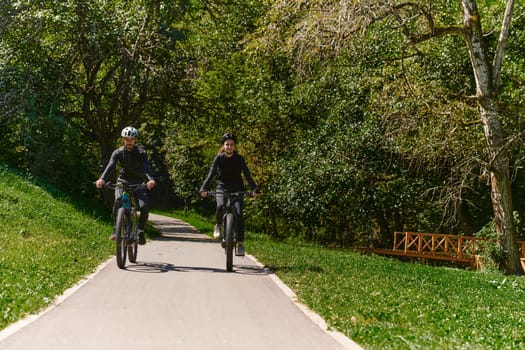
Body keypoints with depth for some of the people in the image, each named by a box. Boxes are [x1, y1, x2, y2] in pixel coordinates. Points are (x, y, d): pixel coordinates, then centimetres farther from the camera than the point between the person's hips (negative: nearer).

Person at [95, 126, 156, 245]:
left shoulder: (141, 153, -12)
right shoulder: (118, 152, -9)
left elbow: (146, 167, -28)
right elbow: (110, 166, -24)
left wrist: (151, 179, -50)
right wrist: (102, 179, -44)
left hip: (138, 182, -1)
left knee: (144, 207, -22)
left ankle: (141, 231, 1)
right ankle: (116, 228, -9)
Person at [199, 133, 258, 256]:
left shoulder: (239, 158, -4)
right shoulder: (219, 158, -4)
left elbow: (247, 174, -13)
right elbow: (211, 174, -14)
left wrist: (254, 188, -30)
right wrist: (203, 188, -30)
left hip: (237, 190, 0)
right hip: (222, 188, 0)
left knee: (239, 213, -19)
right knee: (220, 206, -31)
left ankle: (240, 243, -11)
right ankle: (218, 225, 0)